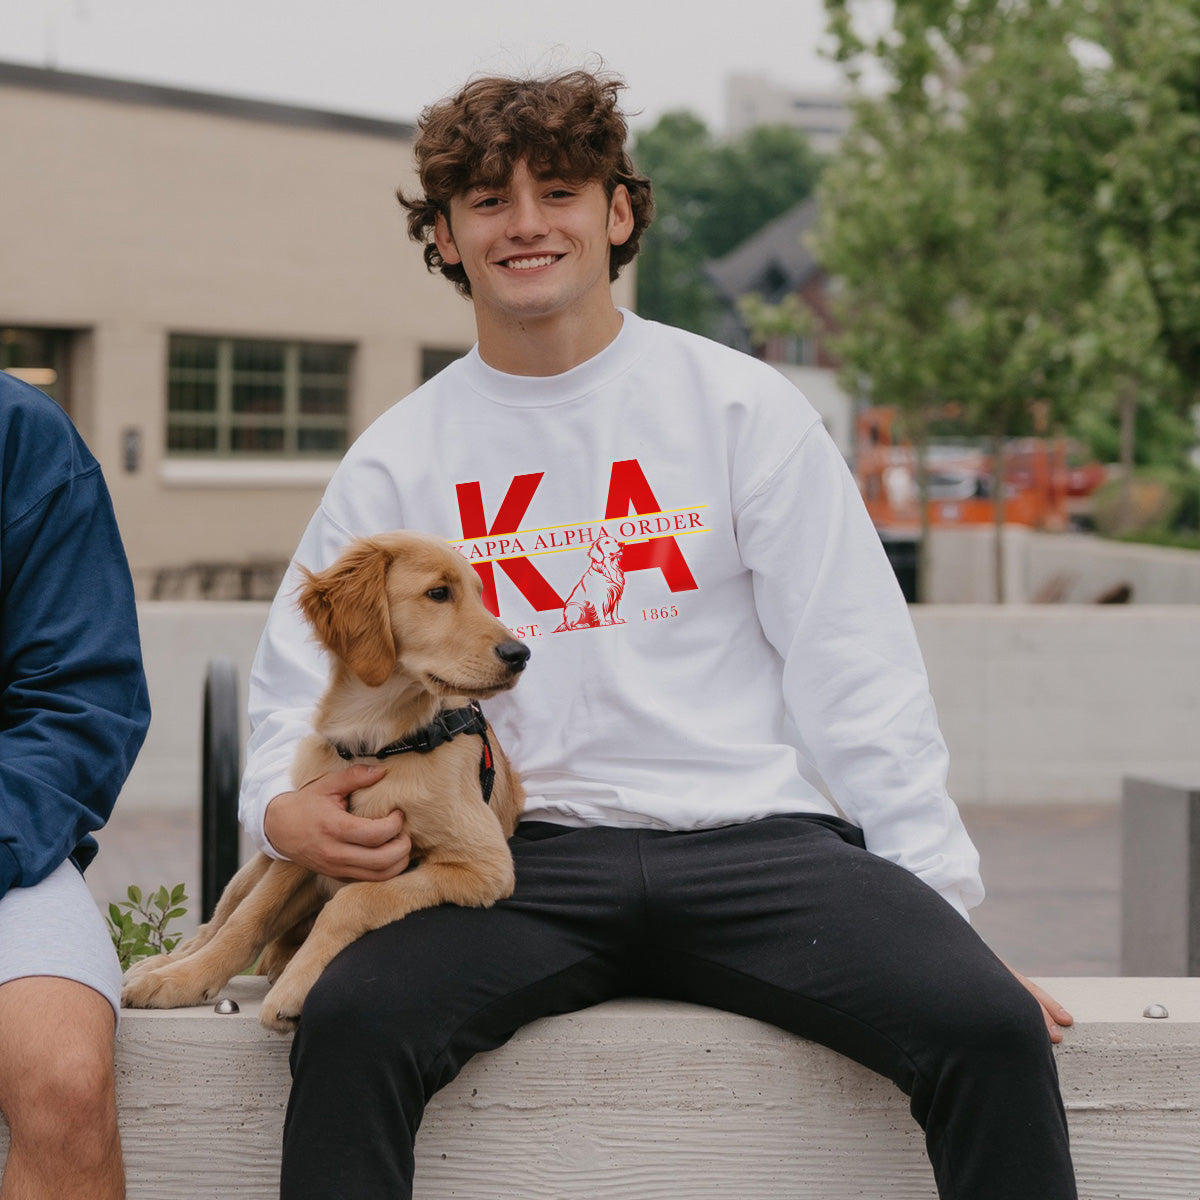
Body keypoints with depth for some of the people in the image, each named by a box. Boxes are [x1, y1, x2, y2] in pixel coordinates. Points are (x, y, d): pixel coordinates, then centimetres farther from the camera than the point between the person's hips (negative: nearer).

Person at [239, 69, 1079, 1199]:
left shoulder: (740, 407, 8)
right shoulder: (398, 459, 12)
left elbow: (854, 673, 5)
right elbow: (299, 691, 14)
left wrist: (939, 905, -3)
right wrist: (287, 806, -11)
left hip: (758, 836, 0)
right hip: (527, 862, 1)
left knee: (991, 1027, -26)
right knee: (349, 1022, -30)